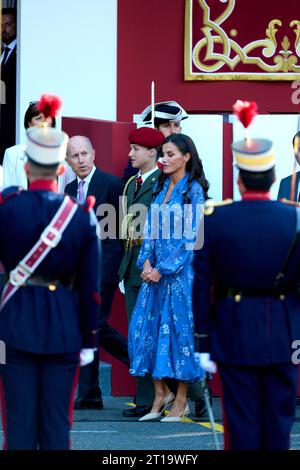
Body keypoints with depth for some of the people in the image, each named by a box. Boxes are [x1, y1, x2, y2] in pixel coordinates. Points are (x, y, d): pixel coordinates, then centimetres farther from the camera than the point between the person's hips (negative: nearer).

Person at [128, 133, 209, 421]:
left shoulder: (194, 190, -7)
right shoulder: (161, 187, 13)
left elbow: (190, 235, -12)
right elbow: (151, 227, 12)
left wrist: (164, 268, -14)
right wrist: (146, 261, -2)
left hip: (181, 268, -7)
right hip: (155, 268, 7)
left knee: (179, 326, -3)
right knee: (148, 325, 2)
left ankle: (181, 400, 4)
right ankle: (160, 394, 11)